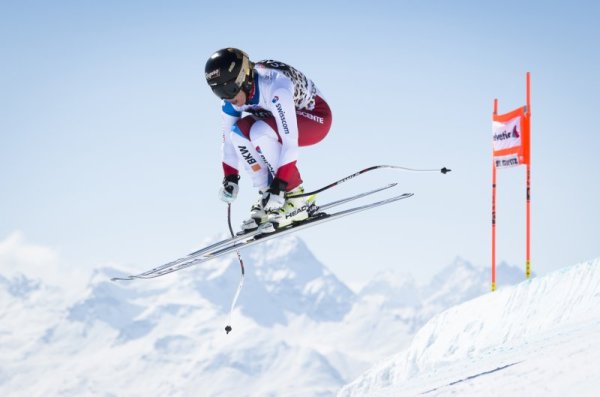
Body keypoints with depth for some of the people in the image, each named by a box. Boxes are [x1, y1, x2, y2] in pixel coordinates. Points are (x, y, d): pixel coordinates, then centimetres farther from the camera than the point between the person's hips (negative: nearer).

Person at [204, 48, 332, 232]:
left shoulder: (274, 87, -36)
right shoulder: (234, 91, -14)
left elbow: (290, 141, -38)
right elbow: (229, 137, -3)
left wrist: (279, 187, -39)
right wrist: (230, 179, -8)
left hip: (317, 117, -8)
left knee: (260, 131, -31)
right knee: (240, 130, -16)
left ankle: (297, 197, -20)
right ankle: (267, 197, -6)